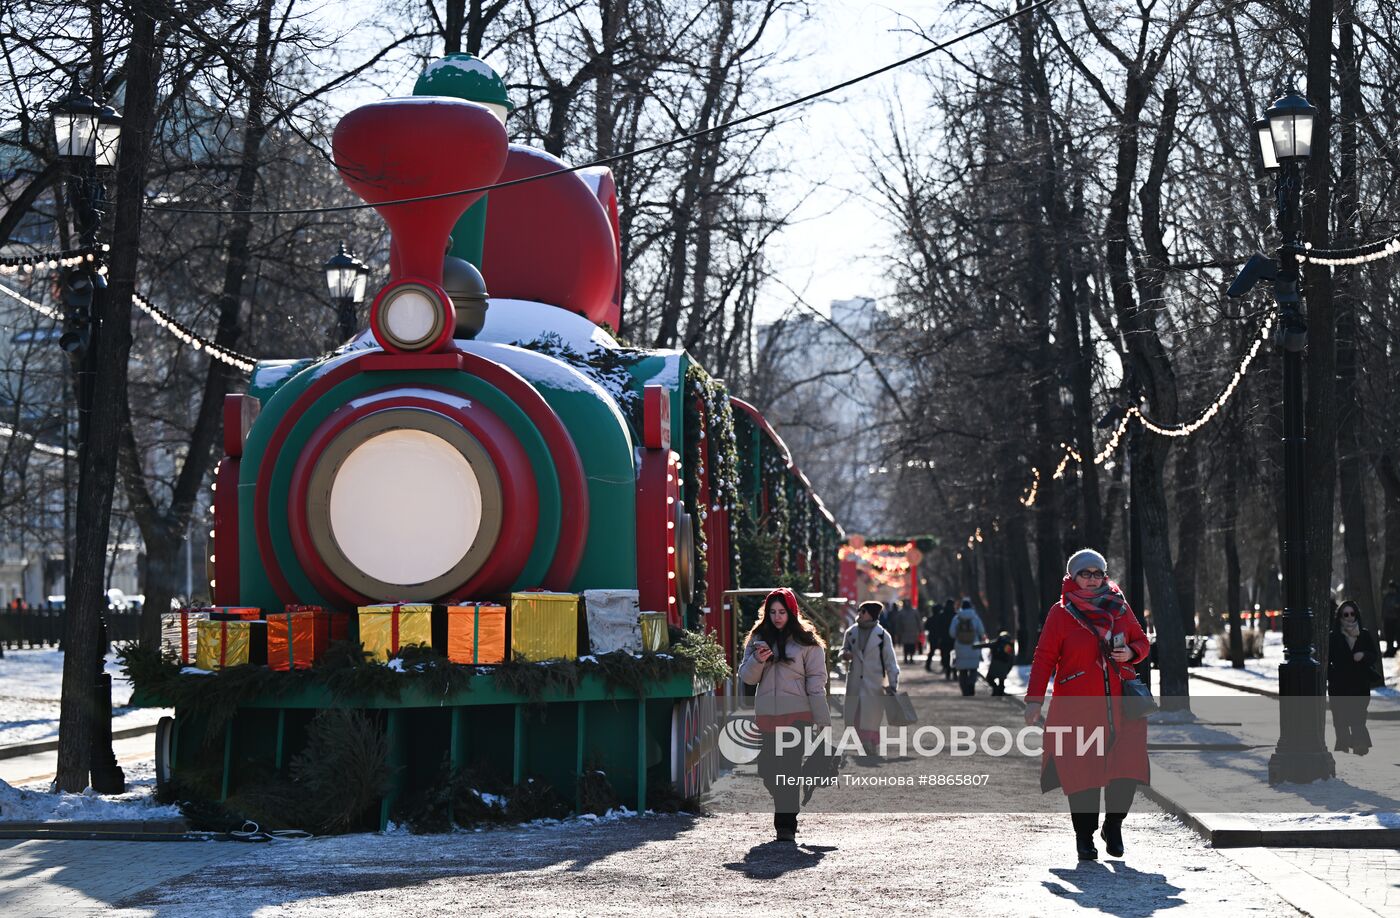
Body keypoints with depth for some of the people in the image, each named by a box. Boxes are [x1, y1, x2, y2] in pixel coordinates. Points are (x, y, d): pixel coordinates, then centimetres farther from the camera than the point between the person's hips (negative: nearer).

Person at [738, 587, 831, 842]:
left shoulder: (806, 641, -1)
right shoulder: (758, 638, 11)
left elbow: (816, 682, -3)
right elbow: (747, 678, 9)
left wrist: (822, 720, -8)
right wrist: (757, 661, -13)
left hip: (796, 715, -4)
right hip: (766, 716, 4)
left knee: (790, 770, -9)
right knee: (768, 772, 6)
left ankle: (786, 824, -5)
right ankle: (786, 815, 27)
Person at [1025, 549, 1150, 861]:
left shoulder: (1120, 608, 11)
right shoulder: (1061, 613, 3)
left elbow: (1141, 641, 20)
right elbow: (1045, 657, 1)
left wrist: (1130, 653, -3)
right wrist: (1034, 699, -6)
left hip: (1119, 703, 2)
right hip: (1077, 707, -2)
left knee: (1128, 767, -8)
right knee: (1082, 771, -4)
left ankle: (1113, 826, 15)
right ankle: (1084, 836, 12)